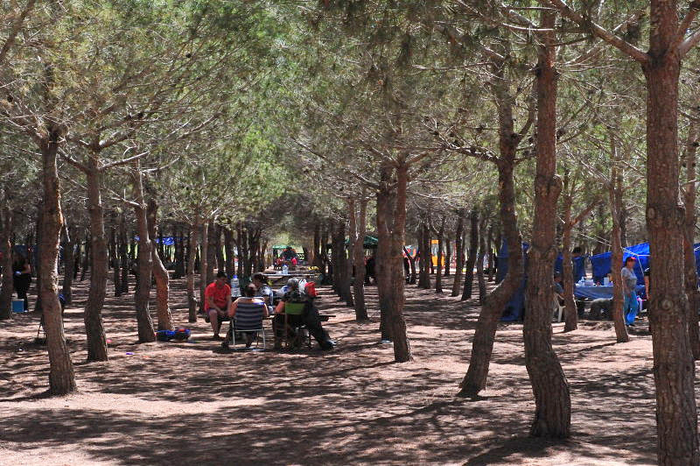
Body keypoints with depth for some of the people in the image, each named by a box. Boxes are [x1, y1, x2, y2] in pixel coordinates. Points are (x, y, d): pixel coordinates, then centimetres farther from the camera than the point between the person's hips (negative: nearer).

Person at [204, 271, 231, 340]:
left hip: (224, 308, 5)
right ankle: (216, 334, -34)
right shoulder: (211, 287, -14)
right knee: (213, 313, -39)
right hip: (212, 308, -5)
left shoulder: (227, 287, 3)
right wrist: (220, 311, -27)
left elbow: (229, 300, -3)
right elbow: (210, 303, -19)